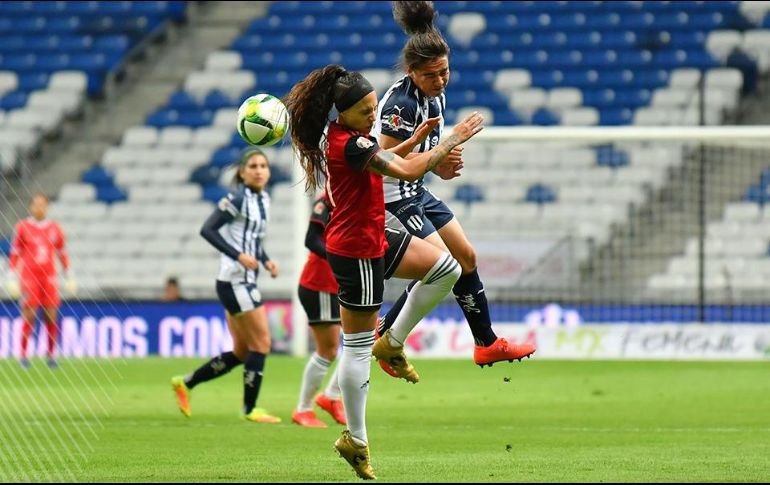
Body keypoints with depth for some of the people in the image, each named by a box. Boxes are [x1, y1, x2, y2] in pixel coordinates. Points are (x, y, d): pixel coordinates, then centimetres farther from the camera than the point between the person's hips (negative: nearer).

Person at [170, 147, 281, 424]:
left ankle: (185, 383, 20)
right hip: (234, 280, -9)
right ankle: (250, 409, 1)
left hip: (246, 281, 9)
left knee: (241, 353, 11)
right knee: (261, 343, -7)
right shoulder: (238, 199, -13)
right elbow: (207, 230, -18)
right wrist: (238, 256, -25)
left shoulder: (263, 200, 13)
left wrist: (266, 261, 6)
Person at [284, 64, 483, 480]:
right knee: (357, 346, -2)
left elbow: (380, 161, 23)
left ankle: (392, 343, 17)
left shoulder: (340, 135, 4)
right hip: (357, 251, -10)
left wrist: (414, 140, 9)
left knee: (446, 268, 13)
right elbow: (407, 171, -29)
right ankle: (355, 441, 6)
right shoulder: (349, 144, -26)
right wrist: (453, 140, -21)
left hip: (373, 239, 10)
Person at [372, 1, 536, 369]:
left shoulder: (436, 96, 5)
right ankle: (384, 338, 1)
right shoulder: (401, 103, -24)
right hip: (392, 200, -10)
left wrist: (444, 167, -3)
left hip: (416, 193, 10)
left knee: (466, 257, 15)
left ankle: (487, 344, 28)